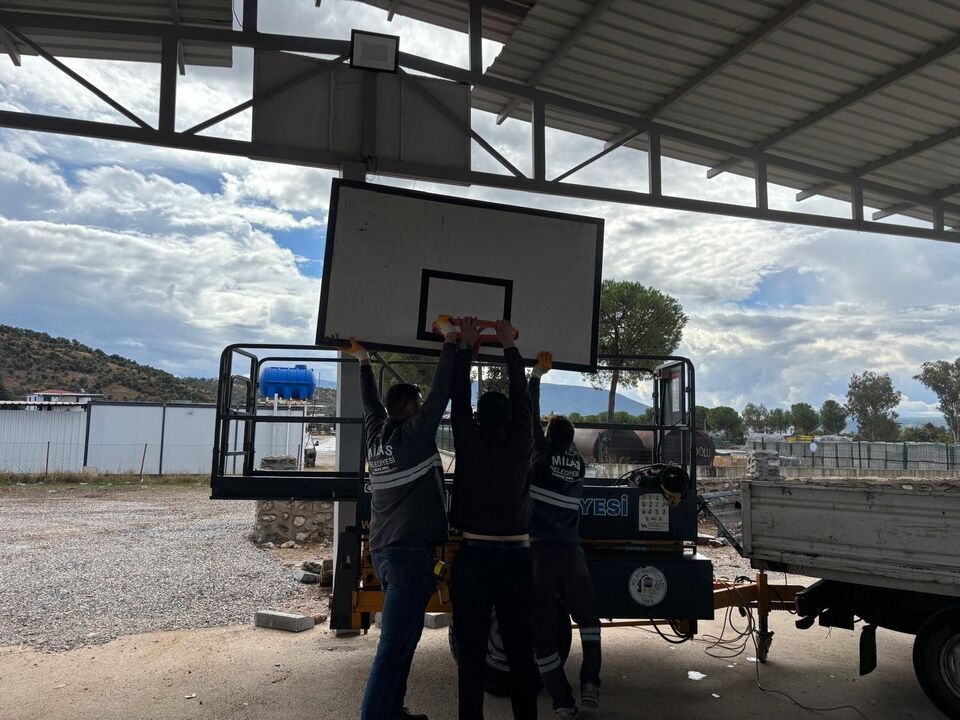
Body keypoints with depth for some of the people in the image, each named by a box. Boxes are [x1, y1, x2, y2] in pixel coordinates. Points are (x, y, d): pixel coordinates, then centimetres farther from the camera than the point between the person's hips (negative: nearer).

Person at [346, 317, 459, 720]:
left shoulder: (376, 435, 10)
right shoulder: (415, 433, -9)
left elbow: (370, 401, 27)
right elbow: (442, 390, -8)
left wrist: (363, 361, 39)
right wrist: (450, 340, 2)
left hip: (384, 551, 9)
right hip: (412, 552, -9)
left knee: (400, 640, 18)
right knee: (394, 646, -9)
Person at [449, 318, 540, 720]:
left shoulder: (469, 444, -5)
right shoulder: (521, 446, -2)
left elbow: (459, 399, 4)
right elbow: (522, 399, 8)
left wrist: (465, 347, 11)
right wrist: (509, 347, 15)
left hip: (474, 555, -1)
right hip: (515, 555, 1)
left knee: (472, 648, 4)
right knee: (519, 647, 9)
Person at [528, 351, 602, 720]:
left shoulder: (543, 453, -4)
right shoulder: (579, 463, 5)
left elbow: (531, 416, 0)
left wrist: (537, 375, 7)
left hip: (539, 549, -3)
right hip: (571, 550, 3)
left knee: (544, 626, 3)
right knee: (587, 616, 21)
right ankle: (590, 682, 11)